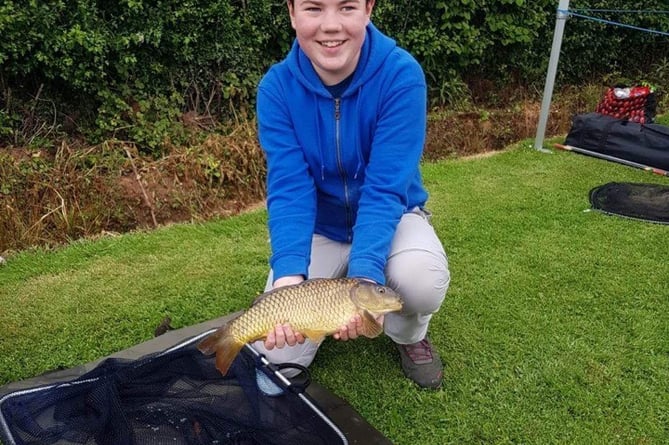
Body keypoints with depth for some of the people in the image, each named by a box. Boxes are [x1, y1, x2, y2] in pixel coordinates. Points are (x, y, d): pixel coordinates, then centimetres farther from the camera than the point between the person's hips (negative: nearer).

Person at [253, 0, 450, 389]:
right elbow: (289, 188, -24)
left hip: (390, 219, -1)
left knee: (423, 280, -35)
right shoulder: (277, 87, -17)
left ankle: (410, 334, 3)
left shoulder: (402, 75, -24)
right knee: (279, 355, -10)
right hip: (318, 227, 2)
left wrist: (364, 274, -43)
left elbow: (385, 190, -28)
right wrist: (289, 273, -40)